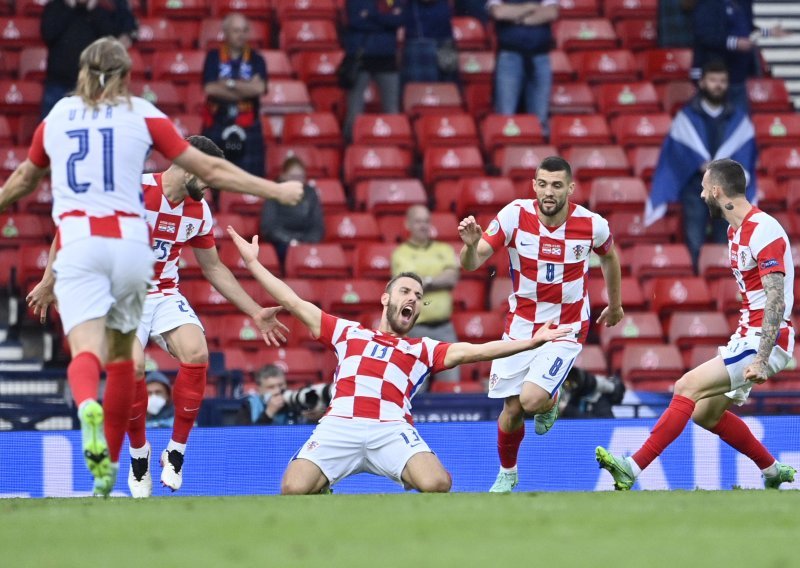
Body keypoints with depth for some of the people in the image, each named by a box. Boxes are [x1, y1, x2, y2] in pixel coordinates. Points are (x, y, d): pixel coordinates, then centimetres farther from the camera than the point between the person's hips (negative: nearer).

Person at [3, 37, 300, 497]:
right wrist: (275, 190, 19)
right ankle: (110, 466, 20)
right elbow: (211, 170, 10)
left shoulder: (57, 117, 15)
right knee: (121, 355, 17)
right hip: (129, 241, 0)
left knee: (86, 350, -14)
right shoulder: (142, 114, 10)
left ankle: (89, 406, -49)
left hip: (76, 240, 0)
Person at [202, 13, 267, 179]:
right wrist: (245, 90, -9)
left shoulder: (256, 60, 6)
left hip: (248, 128, 1)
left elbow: (259, 88, -11)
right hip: (216, 127, 0)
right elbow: (210, 89, -11)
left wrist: (228, 83, -9)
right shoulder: (214, 57, 3)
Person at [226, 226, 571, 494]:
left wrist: (531, 342, 7)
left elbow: (475, 351, 17)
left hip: (393, 429, 0)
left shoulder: (423, 349, 27)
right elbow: (294, 303, 30)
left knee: (438, 484, -28)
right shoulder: (347, 333, 29)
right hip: (340, 425, 0)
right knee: (294, 490, -24)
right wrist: (253, 263, 29)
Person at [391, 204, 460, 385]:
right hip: (416, 328, -4)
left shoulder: (444, 250, 15)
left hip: (444, 327, 4)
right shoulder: (401, 254, 3)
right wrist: (440, 280, -4)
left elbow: (452, 278, -1)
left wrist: (426, 281, -6)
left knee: (452, 383, -1)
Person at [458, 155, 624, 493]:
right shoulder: (515, 216, -16)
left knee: (532, 399, -21)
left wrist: (615, 304, 23)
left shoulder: (592, 225, -14)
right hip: (521, 324, 1)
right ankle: (507, 473, 31)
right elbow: (471, 264, -17)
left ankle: (550, 403, 18)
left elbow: (609, 256, 10)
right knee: (512, 410, 2)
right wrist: (471, 245, -40)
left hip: (566, 329, -1)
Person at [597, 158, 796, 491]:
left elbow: (777, 300, -25)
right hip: (746, 338, 10)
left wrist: (761, 360, -30)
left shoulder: (764, 232, -19)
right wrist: (735, 344, 24)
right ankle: (773, 472, 23)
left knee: (688, 387, -16)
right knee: (706, 413, 12)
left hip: (767, 340, -10)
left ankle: (633, 469, -18)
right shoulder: (736, 230, 13)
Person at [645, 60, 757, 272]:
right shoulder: (687, 116, 5)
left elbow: (746, 150, 1)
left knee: (725, 245, 0)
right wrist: (701, 165, -17)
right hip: (695, 186, -2)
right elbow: (677, 148, -4)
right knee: (695, 245, -6)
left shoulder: (738, 118, 11)